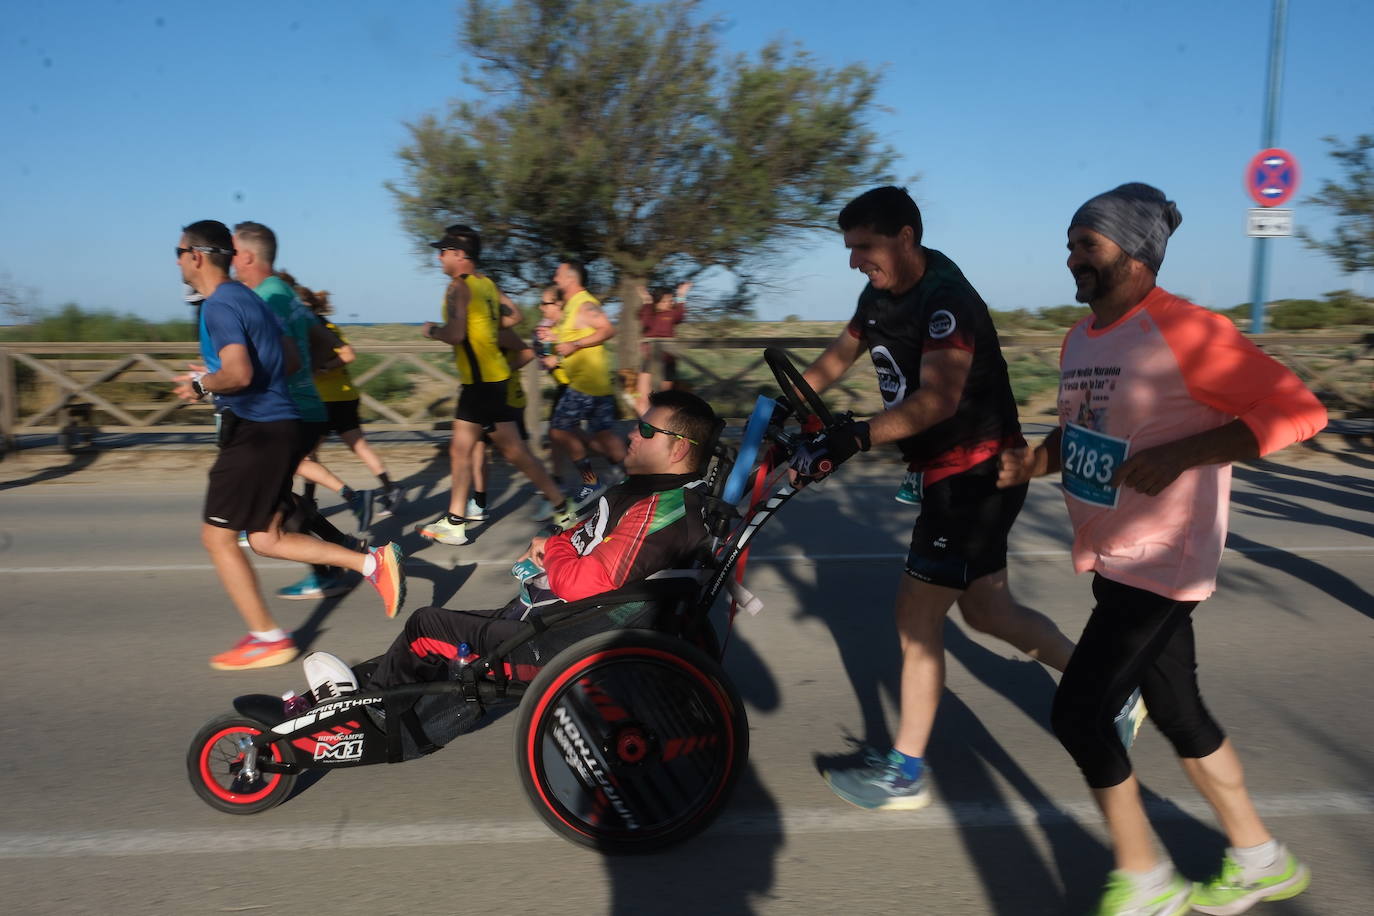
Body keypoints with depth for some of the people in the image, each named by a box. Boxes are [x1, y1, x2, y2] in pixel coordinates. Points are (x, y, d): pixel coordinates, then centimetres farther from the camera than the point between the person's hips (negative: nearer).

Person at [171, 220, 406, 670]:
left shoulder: (219, 305, -13)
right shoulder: (247, 297, 17)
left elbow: (239, 375, -26)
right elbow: (287, 356, 24)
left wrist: (199, 384, -8)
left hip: (255, 431, -9)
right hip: (278, 427, 9)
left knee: (217, 537, 2)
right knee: (266, 538, 13)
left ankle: (268, 638, 8)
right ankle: (372, 562, 4)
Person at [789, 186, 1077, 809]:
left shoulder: (947, 299, -23)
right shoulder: (880, 294, 5)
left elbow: (938, 398, -37)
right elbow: (838, 357, 17)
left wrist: (852, 440, -45)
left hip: (978, 470, -9)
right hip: (949, 471, 9)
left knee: (917, 617, -4)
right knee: (986, 609, 18)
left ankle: (905, 774, 10)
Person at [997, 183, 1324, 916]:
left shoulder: (1183, 331, -17)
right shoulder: (1078, 340, 8)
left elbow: (1297, 410, -20)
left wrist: (1177, 457, -26)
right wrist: (1035, 461, 2)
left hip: (1161, 561, -8)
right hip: (1112, 559, 8)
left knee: (1077, 712, -7)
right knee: (1177, 713, 18)